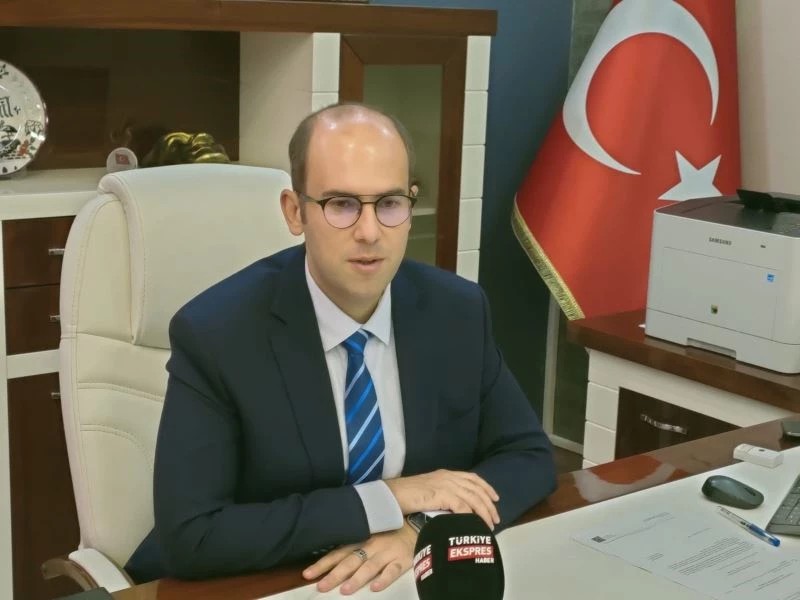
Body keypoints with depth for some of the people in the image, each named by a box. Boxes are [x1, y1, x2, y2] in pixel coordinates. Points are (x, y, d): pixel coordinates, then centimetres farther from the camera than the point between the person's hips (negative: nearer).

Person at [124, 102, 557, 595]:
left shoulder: (459, 310, -5)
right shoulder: (213, 334, -16)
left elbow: (529, 456, 1)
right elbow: (189, 538, -20)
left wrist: (421, 527, -17)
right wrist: (389, 501, -22)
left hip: (406, 578, 4)